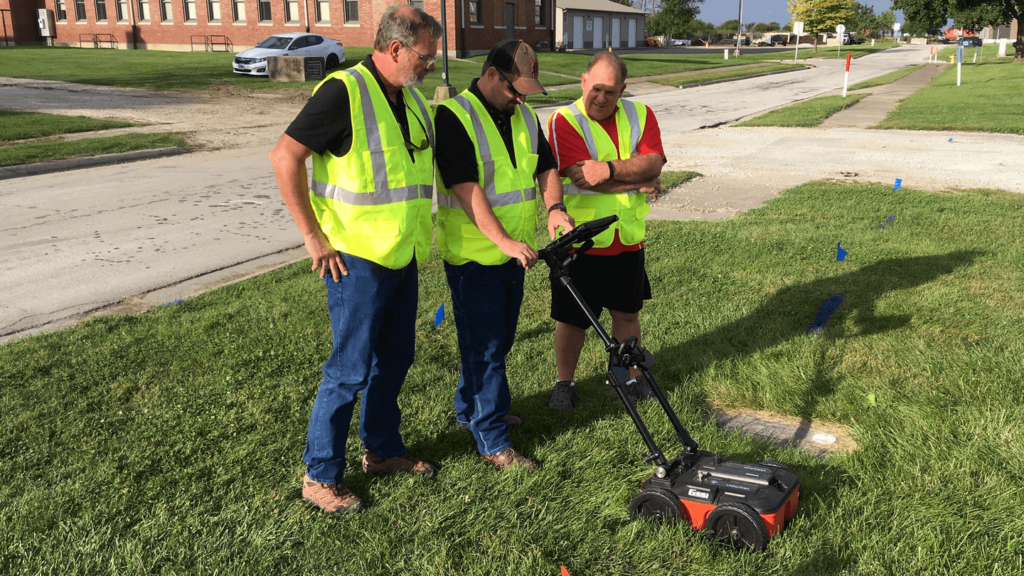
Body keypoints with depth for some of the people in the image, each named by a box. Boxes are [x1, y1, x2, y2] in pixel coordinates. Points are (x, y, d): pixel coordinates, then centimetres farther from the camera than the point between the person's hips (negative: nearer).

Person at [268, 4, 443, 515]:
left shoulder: (412, 99, 10)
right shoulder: (343, 93, -15)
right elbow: (285, 157, -18)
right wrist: (313, 236, -17)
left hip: (402, 257, 8)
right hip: (356, 260, -8)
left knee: (394, 358, 17)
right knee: (351, 369, -2)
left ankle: (382, 449, 34)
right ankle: (320, 477, 12)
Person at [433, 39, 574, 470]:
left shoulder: (523, 116, 9)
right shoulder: (454, 117, -17)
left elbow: (545, 165, 7)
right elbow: (466, 188, -24)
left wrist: (554, 207, -14)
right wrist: (504, 240, -31)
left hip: (515, 252, 8)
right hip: (474, 254, -8)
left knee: (497, 340, 19)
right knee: (485, 348, -1)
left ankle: (470, 408, 39)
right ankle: (493, 442, 8)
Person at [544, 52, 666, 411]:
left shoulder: (640, 115, 3)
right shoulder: (564, 121, -10)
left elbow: (653, 163, -12)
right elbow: (582, 176, -22)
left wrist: (609, 169, -26)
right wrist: (638, 182, -15)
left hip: (628, 238, 4)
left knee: (627, 313, 16)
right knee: (573, 318, 7)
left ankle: (631, 377, 35)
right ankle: (565, 383, 25)